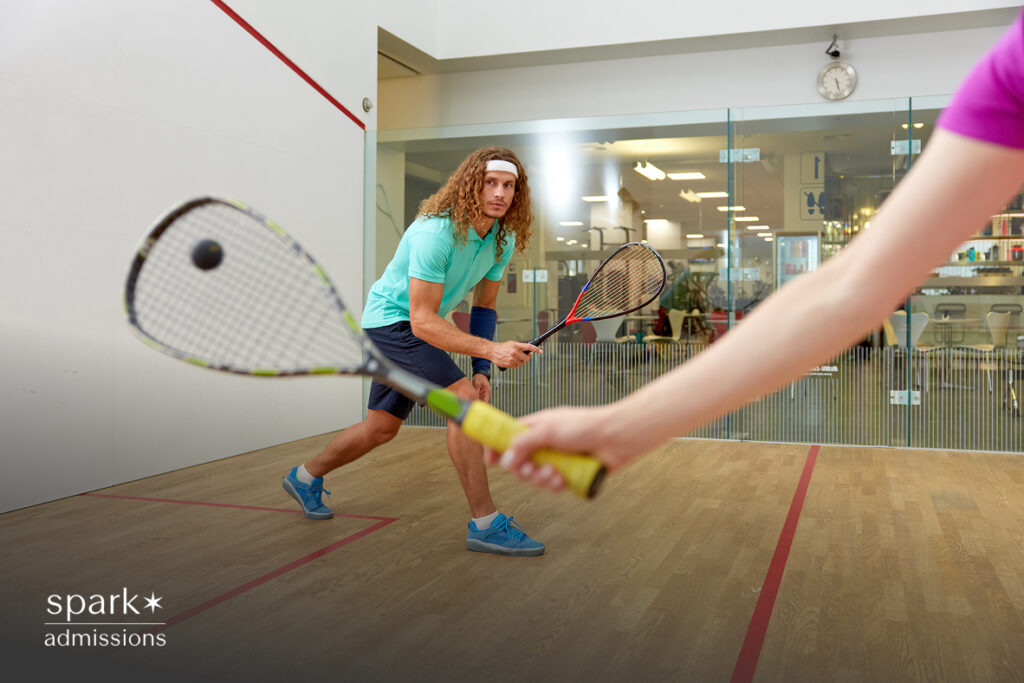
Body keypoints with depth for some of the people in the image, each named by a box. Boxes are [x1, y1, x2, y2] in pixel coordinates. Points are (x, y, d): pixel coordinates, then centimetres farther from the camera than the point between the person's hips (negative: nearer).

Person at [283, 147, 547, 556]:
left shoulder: (503, 238, -5)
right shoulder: (434, 233, -30)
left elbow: (484, 305, 4)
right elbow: (422, 322, -32)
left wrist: (481, 370, -6)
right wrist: (491, 350, -41)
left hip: (421, 326, 9)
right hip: (392, 320, -9)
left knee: (382, 427, 17)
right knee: (464, 400, -24)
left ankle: (306, 477, 40)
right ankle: (485, 524, -16)